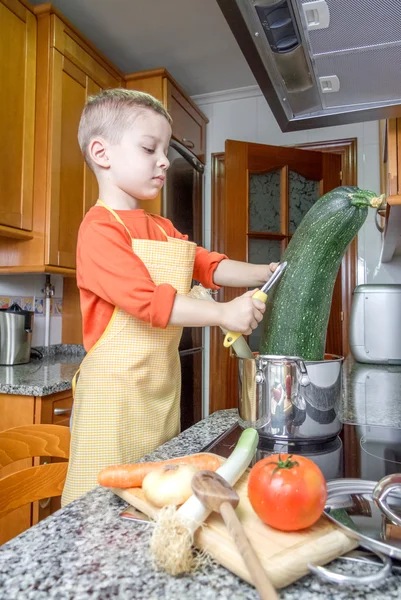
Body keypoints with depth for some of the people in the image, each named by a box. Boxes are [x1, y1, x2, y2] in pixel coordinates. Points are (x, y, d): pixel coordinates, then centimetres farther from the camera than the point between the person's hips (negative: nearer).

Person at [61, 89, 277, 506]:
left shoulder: (163, 230, 14)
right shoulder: (99, 229, -15)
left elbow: (207, 265, 13)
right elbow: (147, 298, -24)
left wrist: (263, 273, 0)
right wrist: (224, 313, -25)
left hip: (162, 387, 8)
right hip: (115, 391, -8)